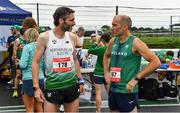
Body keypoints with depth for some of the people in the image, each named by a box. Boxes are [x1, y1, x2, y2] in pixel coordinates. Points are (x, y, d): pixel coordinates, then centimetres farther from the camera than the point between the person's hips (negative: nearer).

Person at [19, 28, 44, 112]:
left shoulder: (27, 47, -9)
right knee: (39, 108, 15)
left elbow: (23, 65, -15)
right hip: (41, 79, 6)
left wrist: (20, 62, 6)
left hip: (29, 79, -5)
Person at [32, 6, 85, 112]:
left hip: (72, 84, 4)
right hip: (53, 85, -3)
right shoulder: (44, 37, -7)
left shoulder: (72, 37, 4)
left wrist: (81, 80, 14)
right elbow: (36, 62, -6)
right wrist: (36, 87, -12)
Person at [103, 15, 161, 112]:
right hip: (112, 90, 6)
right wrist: (106, 72, 8)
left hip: (127, 91, -6)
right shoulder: (113, 41, 5)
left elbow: (156, 62, -17)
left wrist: (136, 79, -20)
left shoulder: (135, 42, -12)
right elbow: (106, 56, 25)